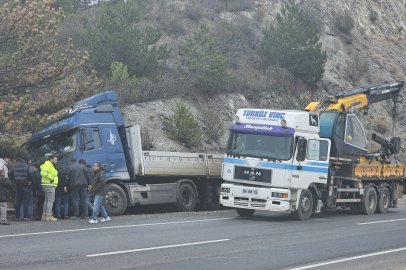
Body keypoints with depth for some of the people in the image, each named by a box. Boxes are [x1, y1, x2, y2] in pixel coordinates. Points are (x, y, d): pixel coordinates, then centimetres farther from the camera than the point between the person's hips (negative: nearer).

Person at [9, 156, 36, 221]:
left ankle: (17, 217, 10)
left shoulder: (16, 166, 13)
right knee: (26, 202, -2)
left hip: (18, 186, 5)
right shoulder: (29, 166, -6)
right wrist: (33, 182, -12)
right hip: (26, 186, -5)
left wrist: (14, 181, 10)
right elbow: (31, 173, -23)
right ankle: (26, 217, -5)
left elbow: (10, 173, 12)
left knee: (18, 202, 10)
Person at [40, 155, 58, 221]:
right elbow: (43, 173, -27)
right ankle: (48, 216, -17)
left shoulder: (51, 166, 22)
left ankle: (44, 215, 18)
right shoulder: (47, 166, -12)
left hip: (50, 185, 11)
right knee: (50, 200, -13)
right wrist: (51, 178, -23)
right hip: (49, 186, -11)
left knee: (47, 200, 14)